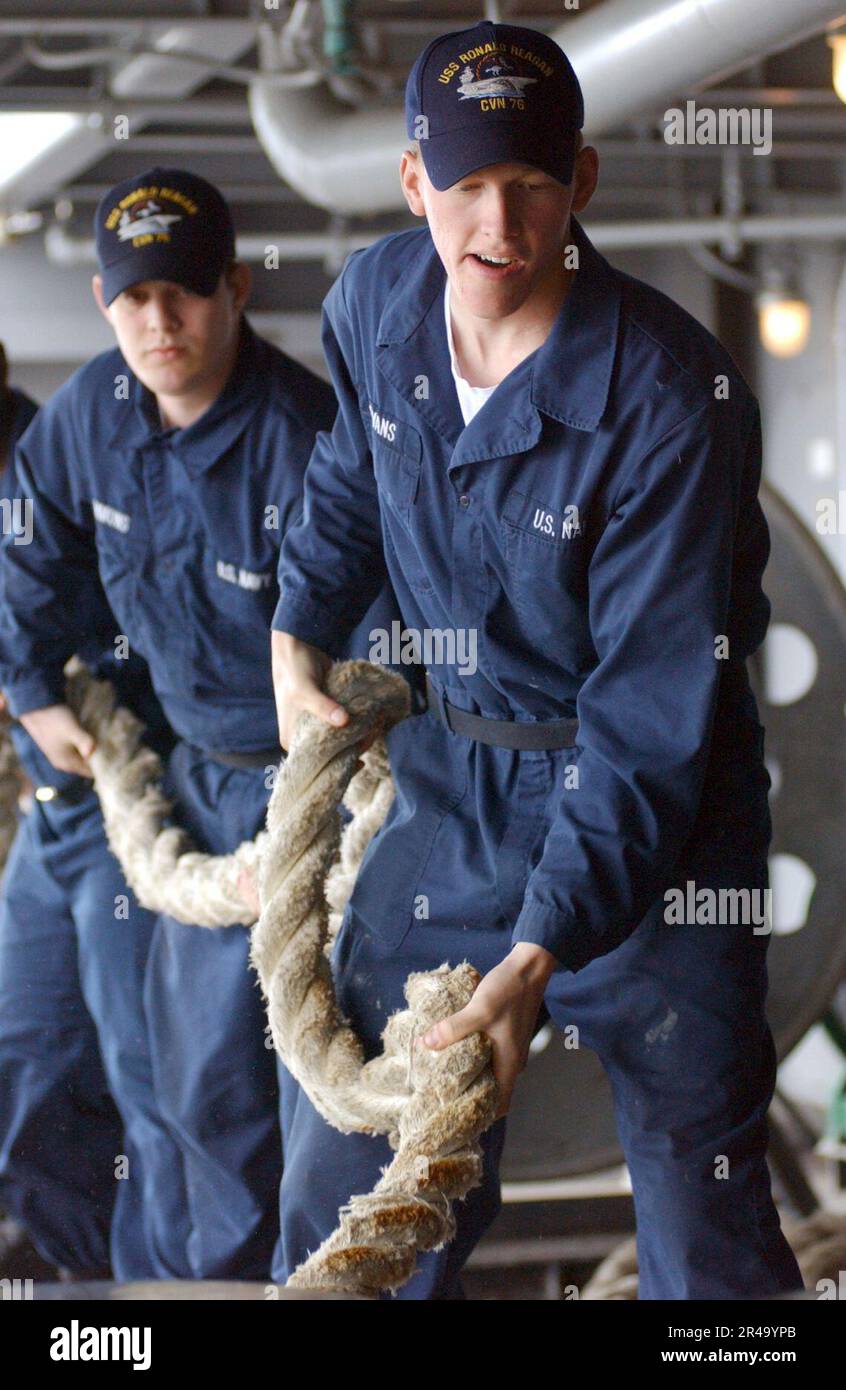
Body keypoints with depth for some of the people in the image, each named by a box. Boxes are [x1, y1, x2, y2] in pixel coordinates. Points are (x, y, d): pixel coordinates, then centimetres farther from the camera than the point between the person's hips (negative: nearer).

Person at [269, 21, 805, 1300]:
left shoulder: (672, 398, -24)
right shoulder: (374, 303, -5)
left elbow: (653, 711, -25)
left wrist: (539, 954, -29)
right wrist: (298, 634, 15)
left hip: (654, 809, -5)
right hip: (455, 773, 5)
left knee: (704, 1213, 1)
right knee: (345, 1175, 10)